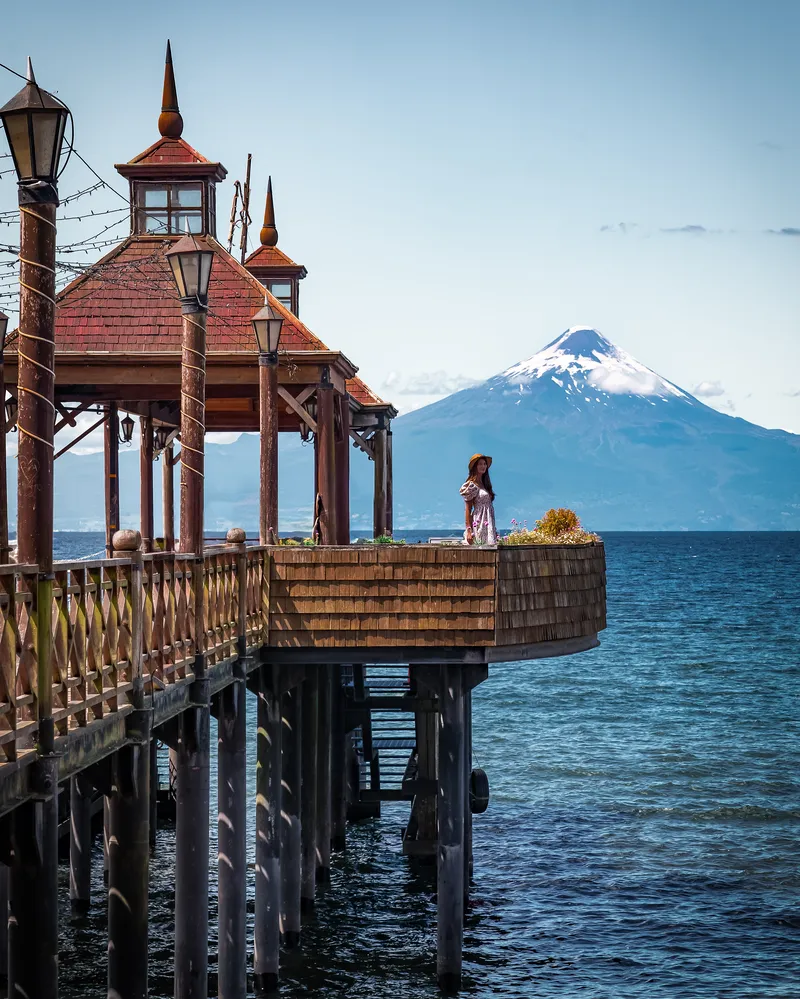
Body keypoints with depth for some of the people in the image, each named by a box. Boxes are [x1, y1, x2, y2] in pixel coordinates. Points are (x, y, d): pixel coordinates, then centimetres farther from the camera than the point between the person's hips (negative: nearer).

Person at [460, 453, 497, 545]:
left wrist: (494, 530, 16)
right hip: (479, 525, -7)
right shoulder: (472, 485, -5)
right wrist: (469, 530, -17)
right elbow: (468, 510, -9)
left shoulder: (484, 484, 17)